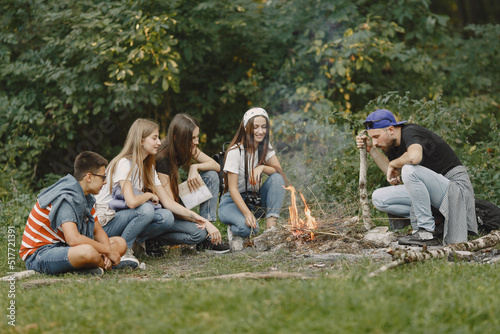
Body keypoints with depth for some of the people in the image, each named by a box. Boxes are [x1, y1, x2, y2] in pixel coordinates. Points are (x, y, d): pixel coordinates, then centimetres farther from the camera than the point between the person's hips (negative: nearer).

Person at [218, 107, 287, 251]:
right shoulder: (235, 152, -18)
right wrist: (247, 213, -35)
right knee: (248, 227, -37)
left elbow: (280, 172, -7)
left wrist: (262, 167, -27)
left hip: (255, 199, 6)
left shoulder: (265, 147, 1)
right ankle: (235, 229, 1)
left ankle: (271, 226, -24)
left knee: (277, 178, -21)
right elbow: (233, 189, -22)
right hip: (232, 202, -6)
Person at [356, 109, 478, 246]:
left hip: (455, 185, -9)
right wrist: (371, 149, 12)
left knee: (410, 169, -34)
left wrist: (393, 164, -20)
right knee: (378, 198, 1)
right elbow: (394, 176, 22)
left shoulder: (410, 132, -18)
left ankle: (426, 233, -25)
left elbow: (414, 157, -42)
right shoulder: (392, 144, 8)